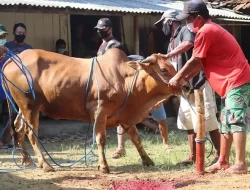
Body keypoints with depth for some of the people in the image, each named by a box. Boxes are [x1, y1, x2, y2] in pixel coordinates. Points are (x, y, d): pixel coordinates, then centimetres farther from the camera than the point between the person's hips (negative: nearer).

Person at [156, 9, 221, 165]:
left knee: (208, 121, -8)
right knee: (189, 122, 10)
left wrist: (167, 56, -34)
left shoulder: (185, 31, -9)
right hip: (186, 87, 10)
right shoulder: (172, 42, 18)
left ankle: (219, 155, -1)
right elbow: (172, 66, 19)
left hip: (199, 83, -10)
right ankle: (193, 156, 17)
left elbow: (188, 43, -33)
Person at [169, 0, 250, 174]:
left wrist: (177, 77, 4)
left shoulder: (205, 31, -12)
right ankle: (223, 161, 19)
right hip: (233, 82, 11)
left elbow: (195, 61, -8)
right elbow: (200, 63, 20)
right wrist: (185, 79, 13)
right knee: (226, 122, 13)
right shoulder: (212, 29, 20)